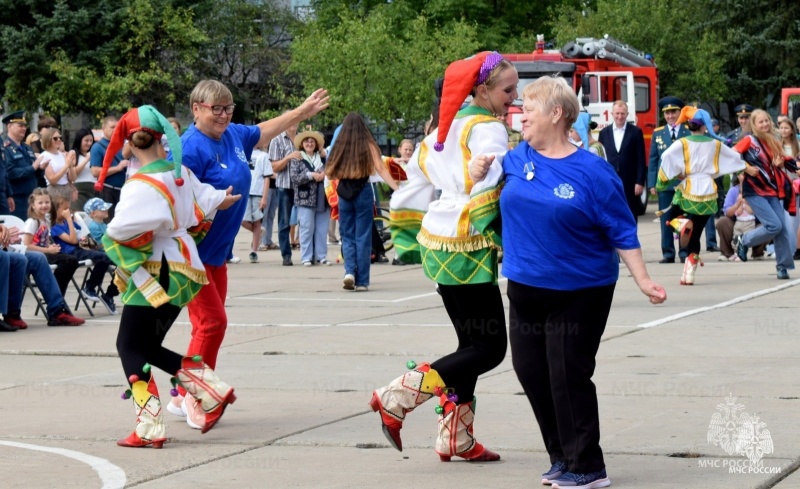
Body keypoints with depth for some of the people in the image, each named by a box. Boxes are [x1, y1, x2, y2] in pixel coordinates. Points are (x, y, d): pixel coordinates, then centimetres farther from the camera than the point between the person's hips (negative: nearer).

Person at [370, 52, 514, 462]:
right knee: (490, 347, -5)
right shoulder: (489, 129, -11)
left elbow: (415, 180, 17)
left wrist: (410, 241, 22)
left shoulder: (449, 126, 14)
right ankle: (397, 397, -11)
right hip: (468, 248, -9)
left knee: (471, 343, 16)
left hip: (439, 244, 9)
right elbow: (490, 188, -25)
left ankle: (456, 437, 16)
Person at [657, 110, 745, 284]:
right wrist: (748, 168, 42)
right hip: (708, 193, 3)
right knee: (695, 236, 9)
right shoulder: (715, 144, 7)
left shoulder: (682, 143, -3)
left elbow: (666, 156, -19)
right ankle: (689, 274, 2)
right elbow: (735, 158, 21)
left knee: (670, 216, 22)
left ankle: (683, 224, -15)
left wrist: (675, 174, -4)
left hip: (688, 190, -3)